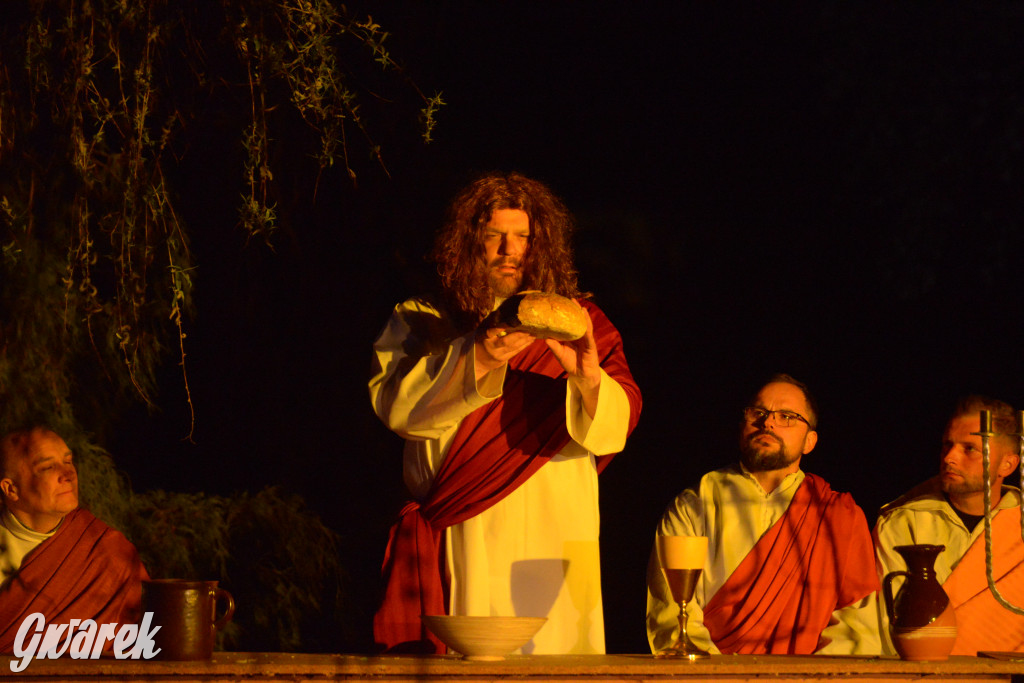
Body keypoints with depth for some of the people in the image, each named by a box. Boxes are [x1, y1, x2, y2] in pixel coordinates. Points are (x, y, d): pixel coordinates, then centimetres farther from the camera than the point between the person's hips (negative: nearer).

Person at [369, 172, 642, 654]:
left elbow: (620, 420, 1)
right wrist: (477, 359, -19)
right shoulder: (418, 322, 12)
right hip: (461, 548, -1)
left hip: (553, 545, 1)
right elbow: (395, 404, -6)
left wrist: (589, 379, -22)